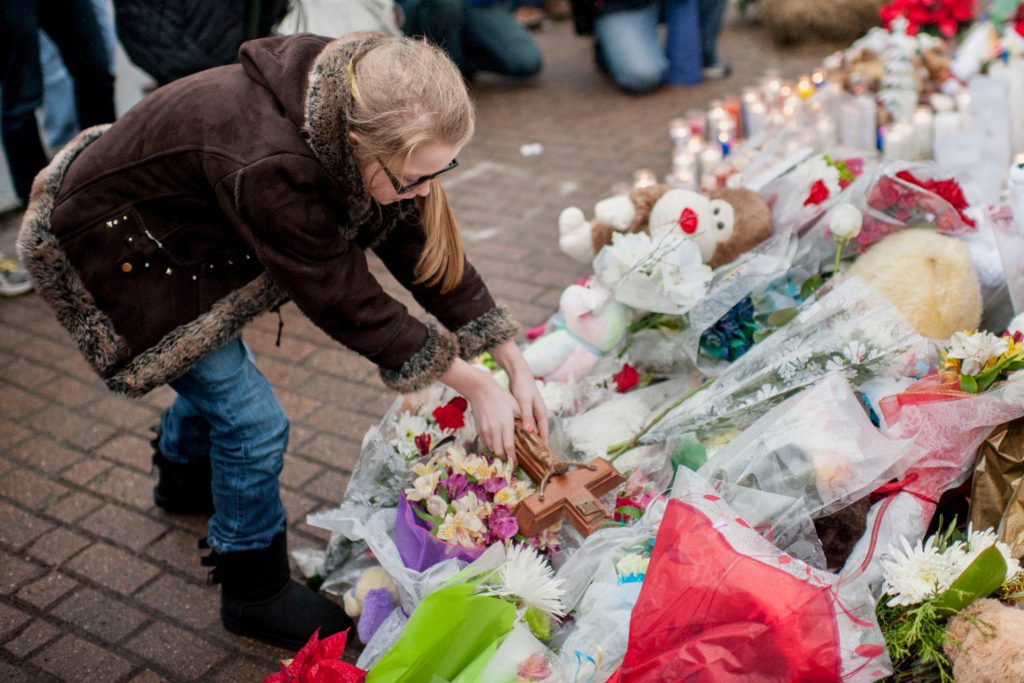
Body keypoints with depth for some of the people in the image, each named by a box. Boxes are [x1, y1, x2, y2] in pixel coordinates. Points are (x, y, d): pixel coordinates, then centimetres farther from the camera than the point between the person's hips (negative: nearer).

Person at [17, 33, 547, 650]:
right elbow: (344, 301, -32)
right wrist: (474, 385, -24)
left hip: (180, 231, 8)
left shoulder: (358, 117, -20)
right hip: (104, 246, -8)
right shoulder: (269, 165, -43)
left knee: (215, 368, 28)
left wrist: (515, 365, -12)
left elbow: (423, 247, -12)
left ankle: (183, 478, 59)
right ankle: (256, 594, 16)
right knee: (253, 419, -6)